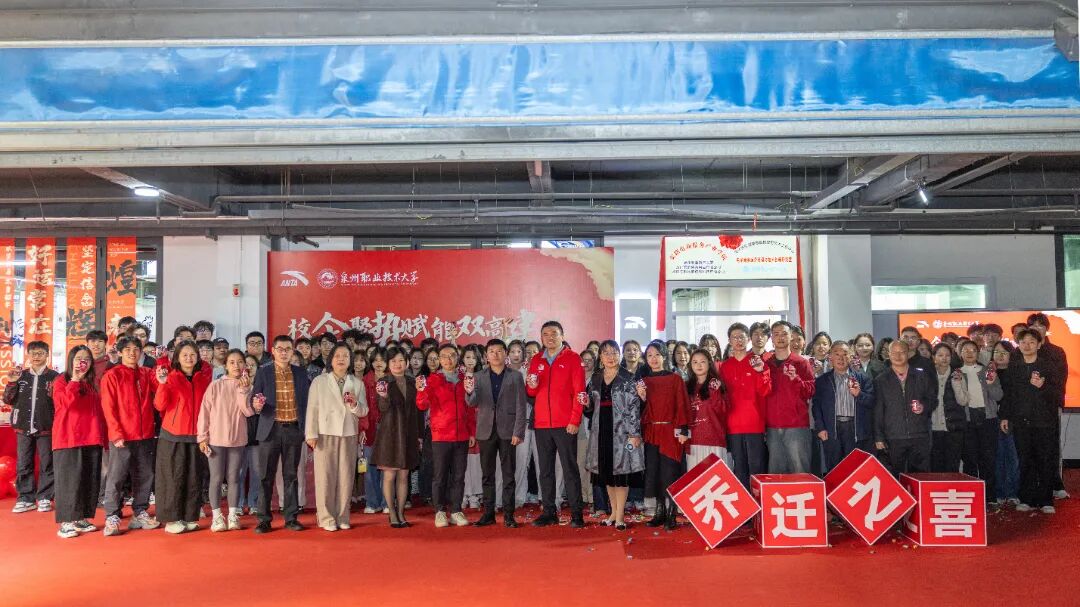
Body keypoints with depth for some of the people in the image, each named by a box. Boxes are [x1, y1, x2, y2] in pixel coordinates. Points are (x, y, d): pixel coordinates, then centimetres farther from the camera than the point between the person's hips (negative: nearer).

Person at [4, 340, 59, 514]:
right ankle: (26, 498, 15)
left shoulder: (54, 376, 0)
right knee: (23, 465, 7)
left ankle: (44, 498, 11)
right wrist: (12, 383, -7)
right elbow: (8, 400, 6)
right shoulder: (20, 375, 8)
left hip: (46, 428, -3)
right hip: (23, 427, 3)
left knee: (47, 464, 3)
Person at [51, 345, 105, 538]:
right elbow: (68, 402, -21)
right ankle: (66, 522, 2)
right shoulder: (61, 381, -1)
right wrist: (75, 379, -17)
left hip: (91, 439, 6)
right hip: (68, 439, -6)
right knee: (69, 479, -4)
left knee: (90, 480, 8)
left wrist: (103, 437, 11)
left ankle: (81, 518, 17)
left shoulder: (92, 384, 16)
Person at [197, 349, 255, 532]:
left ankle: (233, 515, 14)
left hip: (238, 440, 2)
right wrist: (202, 438, -6)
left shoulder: (246, 387, 3)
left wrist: (243, 390, -17)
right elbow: (205, 412, -3)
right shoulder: (215, 386, -4)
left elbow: (249, 412, -9)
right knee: (216, 478, 4)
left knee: (233, 478, 8)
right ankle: (217, 517, 11)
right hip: (216, 439, -2)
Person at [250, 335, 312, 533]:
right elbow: (253, 400, 1)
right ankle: (264, 519, 10)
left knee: (291, 475, 7)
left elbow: (307, 401, 9)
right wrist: (256, 405, -21)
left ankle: (291, 518, 14)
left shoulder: (301, 374, 8)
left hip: (294, 430, 2)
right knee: (266, 476, 2)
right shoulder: (263, 372, 2)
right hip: (271, 430, -1)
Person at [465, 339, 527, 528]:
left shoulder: (516, 377, 3)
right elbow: (472, 403, -2)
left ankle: (508, 514, 8)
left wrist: (518, 432, -8)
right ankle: (488, 513, 14)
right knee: (487, 475, 7)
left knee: (508, 475, 2)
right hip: (486, 431, 2)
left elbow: (521, 407, 0)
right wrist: (470, 392, -25)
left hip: (507, 432, -2)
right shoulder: (478, 377, 8)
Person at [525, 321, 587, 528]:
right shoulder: (536, 360, 13)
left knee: (570, 469, -1)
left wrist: (575, 420, -12)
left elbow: (579, 391, -5)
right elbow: (531, 393, 16)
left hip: (565, 424, -4)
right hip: (541, 424, 4)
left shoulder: (572, 358, 0)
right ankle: (549, 513, 15)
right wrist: (531, 385, -8)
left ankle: (576, 513, 5)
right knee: (545, 470, 8)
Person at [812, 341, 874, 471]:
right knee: (833, 470, 2)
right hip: (831, 430, 0)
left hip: (855, 429, 0)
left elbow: (871, 402, 3)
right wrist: (820, 428, -5)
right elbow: (816, 405, 5)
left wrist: (858, 394, -16)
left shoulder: (863, 378, 10)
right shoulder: (822, 380, 9)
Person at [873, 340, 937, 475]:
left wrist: (924, 406, -8)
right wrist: (878, 438, 3)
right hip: (893, 438, 0)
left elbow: (933, 400, 15)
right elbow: (878, 412, 7)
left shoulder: (922, 376, 10)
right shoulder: (881, 381, 8)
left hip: (919, 437, 0)